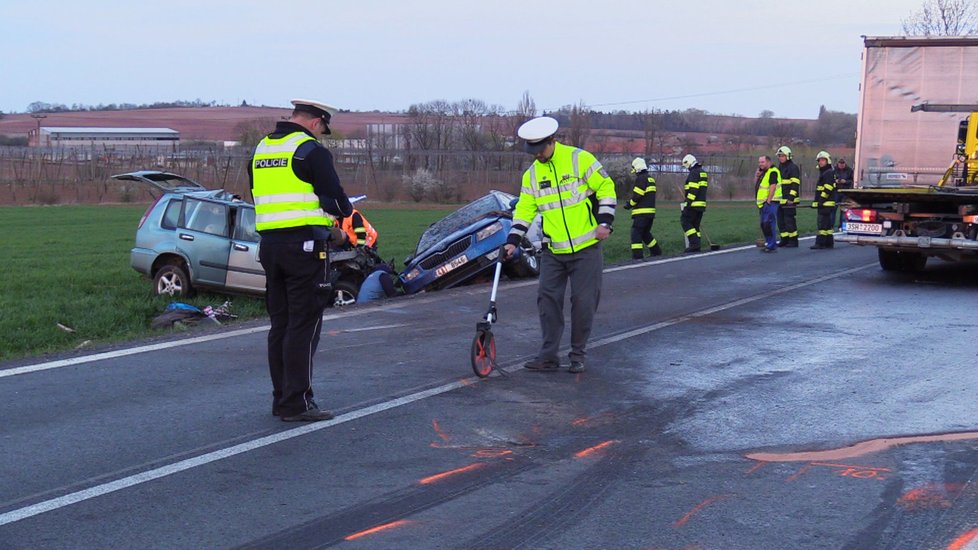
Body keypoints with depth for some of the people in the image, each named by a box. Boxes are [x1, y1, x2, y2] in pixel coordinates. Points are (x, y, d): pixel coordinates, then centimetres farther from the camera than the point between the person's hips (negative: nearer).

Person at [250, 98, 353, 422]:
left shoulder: (261, 150, 16)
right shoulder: (311, 150, -8)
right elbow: (333, 195, -8)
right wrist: (347, 215, 14)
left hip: (270, 243, 8)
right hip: (304, 245, -8)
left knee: (280, 323, 12)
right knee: (304, 325, -4)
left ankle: (281, 398, 17)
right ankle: (296, 403, -5)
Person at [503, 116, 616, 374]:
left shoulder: (580, 159, -8)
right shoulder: (532, 174, 7)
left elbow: (606, 188, -4)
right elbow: (525, 209, 9)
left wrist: (604, 222, -11)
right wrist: (513, 240, -1)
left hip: (586, 248, -4)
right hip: (553, 251, 4)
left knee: (583, 302, -1)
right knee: (547, 299, -1)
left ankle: (578, 354, 13)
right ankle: (548, 356, 6)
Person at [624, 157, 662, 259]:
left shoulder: (641, 178, -12)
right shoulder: (651, 178, 17)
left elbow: (637, 196, -18)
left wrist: (629, 205, -3)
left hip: (641, 212, -9)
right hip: (651, 211, 9)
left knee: (636, 233, -9)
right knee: (645, 233, 22)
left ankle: (637, 256, -16)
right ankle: (656, 251, 27)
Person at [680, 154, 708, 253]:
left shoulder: (694, 172, -13)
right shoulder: (702, 172, 18)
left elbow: (693, 190, -21)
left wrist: (687, 202, -21)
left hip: (694, 204, -10)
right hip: (701, 204, 10)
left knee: (685, 222, -5)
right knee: (695, 225, 12)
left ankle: (694, 243, -14)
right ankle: (696, 246, 10)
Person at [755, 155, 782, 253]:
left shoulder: (773, 172, -13)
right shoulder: (764, 172, 19)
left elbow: (773, 186, -20)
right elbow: (759, 184, 26)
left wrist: (768, 201, -22)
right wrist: (758, 176, 8)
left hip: (770, 202, -11)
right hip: (763, 203, 11)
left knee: (769, 224, -14)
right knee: (763, 225, 14)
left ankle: (772, 246, -13)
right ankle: (768, 244, 22)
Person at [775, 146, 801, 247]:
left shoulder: (793, 167, -8)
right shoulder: (779, 168, 20)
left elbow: (795, 184, -15)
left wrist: (791, 197, -22)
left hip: (789, 200, -9)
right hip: (780, 200, 9)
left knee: (789, 220, -9)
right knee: (781, 220, 9)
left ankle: (793, 241, -4)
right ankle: (784, 240, 17)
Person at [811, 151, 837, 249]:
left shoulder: (830, 173, -10)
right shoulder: (823, 173, 23)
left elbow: (828, 189, -19)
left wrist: (821, 200, -21)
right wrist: (815, 201, 23)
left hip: (827, 203, -11)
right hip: (823, 203, 11)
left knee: (823, 223, -13)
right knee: (827, 223, 13)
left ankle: (820, 243, -16)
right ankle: (829, 242, 17)